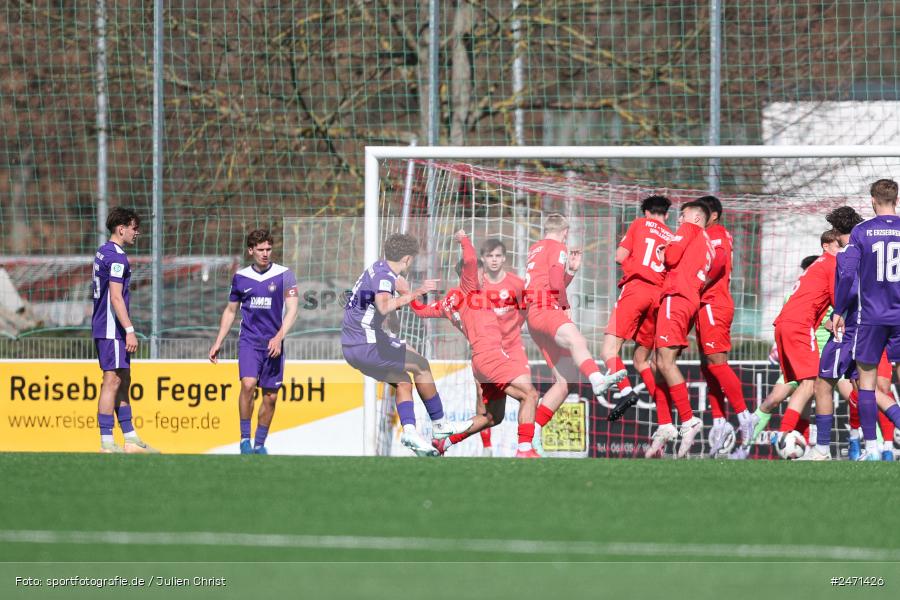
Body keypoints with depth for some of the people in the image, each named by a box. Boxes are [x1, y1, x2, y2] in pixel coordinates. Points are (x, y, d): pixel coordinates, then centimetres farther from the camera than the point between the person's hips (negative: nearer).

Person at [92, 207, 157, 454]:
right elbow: (116, 297, -20)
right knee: (112, 380, -8)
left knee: (123, 380, 12)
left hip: (103, 328, 10)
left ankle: (131, 439, 16)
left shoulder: (102, 253, 16)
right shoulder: (116, 257, -15)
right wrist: (129, 330, -20)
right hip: (112, 329, -10)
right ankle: (107, 442, -8)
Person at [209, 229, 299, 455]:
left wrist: (279, 337, -20)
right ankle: (245, 438, -14)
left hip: (273, 344, 0)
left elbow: (292, 309, -7)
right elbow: (230, 310, 17)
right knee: (248, 384, -22)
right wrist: (218, 342, 14)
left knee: (270, 396, 3)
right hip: (249, 341, 0)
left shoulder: (284, 275, -1)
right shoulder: (240, 277, 6)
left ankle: (259, 444, 18)